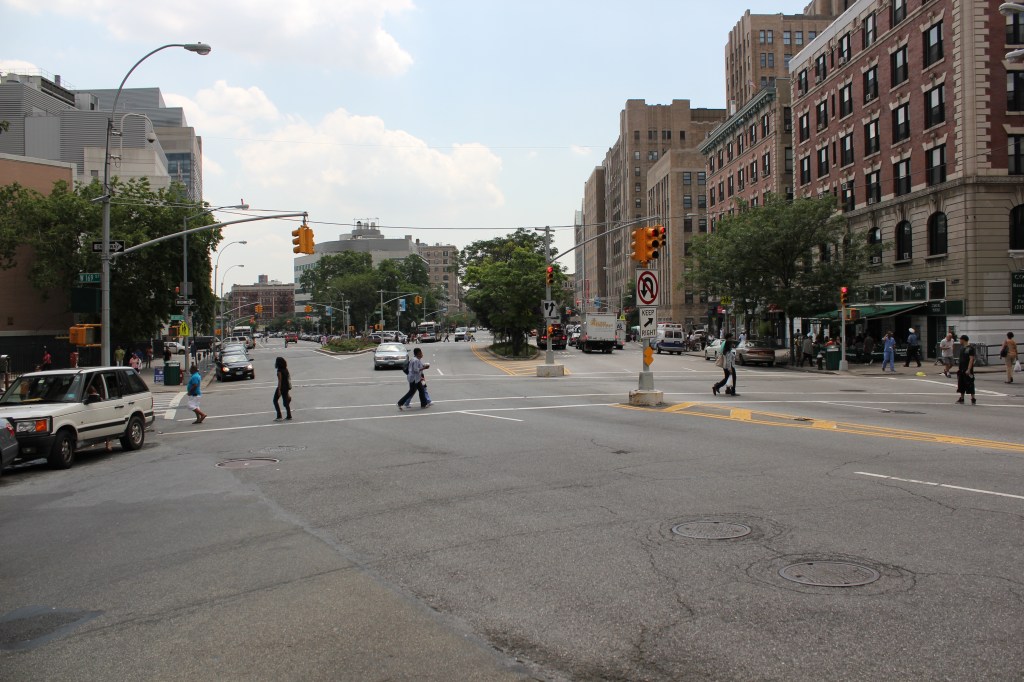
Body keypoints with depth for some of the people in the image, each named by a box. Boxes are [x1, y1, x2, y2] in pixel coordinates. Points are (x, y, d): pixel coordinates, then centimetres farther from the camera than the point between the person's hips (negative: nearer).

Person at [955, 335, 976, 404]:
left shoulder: (970, 348, -12)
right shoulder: (961, 347, 12)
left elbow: (971, 359, -16)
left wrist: (969, 369, -21)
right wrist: (959, 368, 16)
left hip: (967, 370, -8)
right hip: (961, 370, 8)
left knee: (969, 384, -4)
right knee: (961, 384, 11)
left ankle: (973, 399, 3)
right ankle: (961, 399, 17)